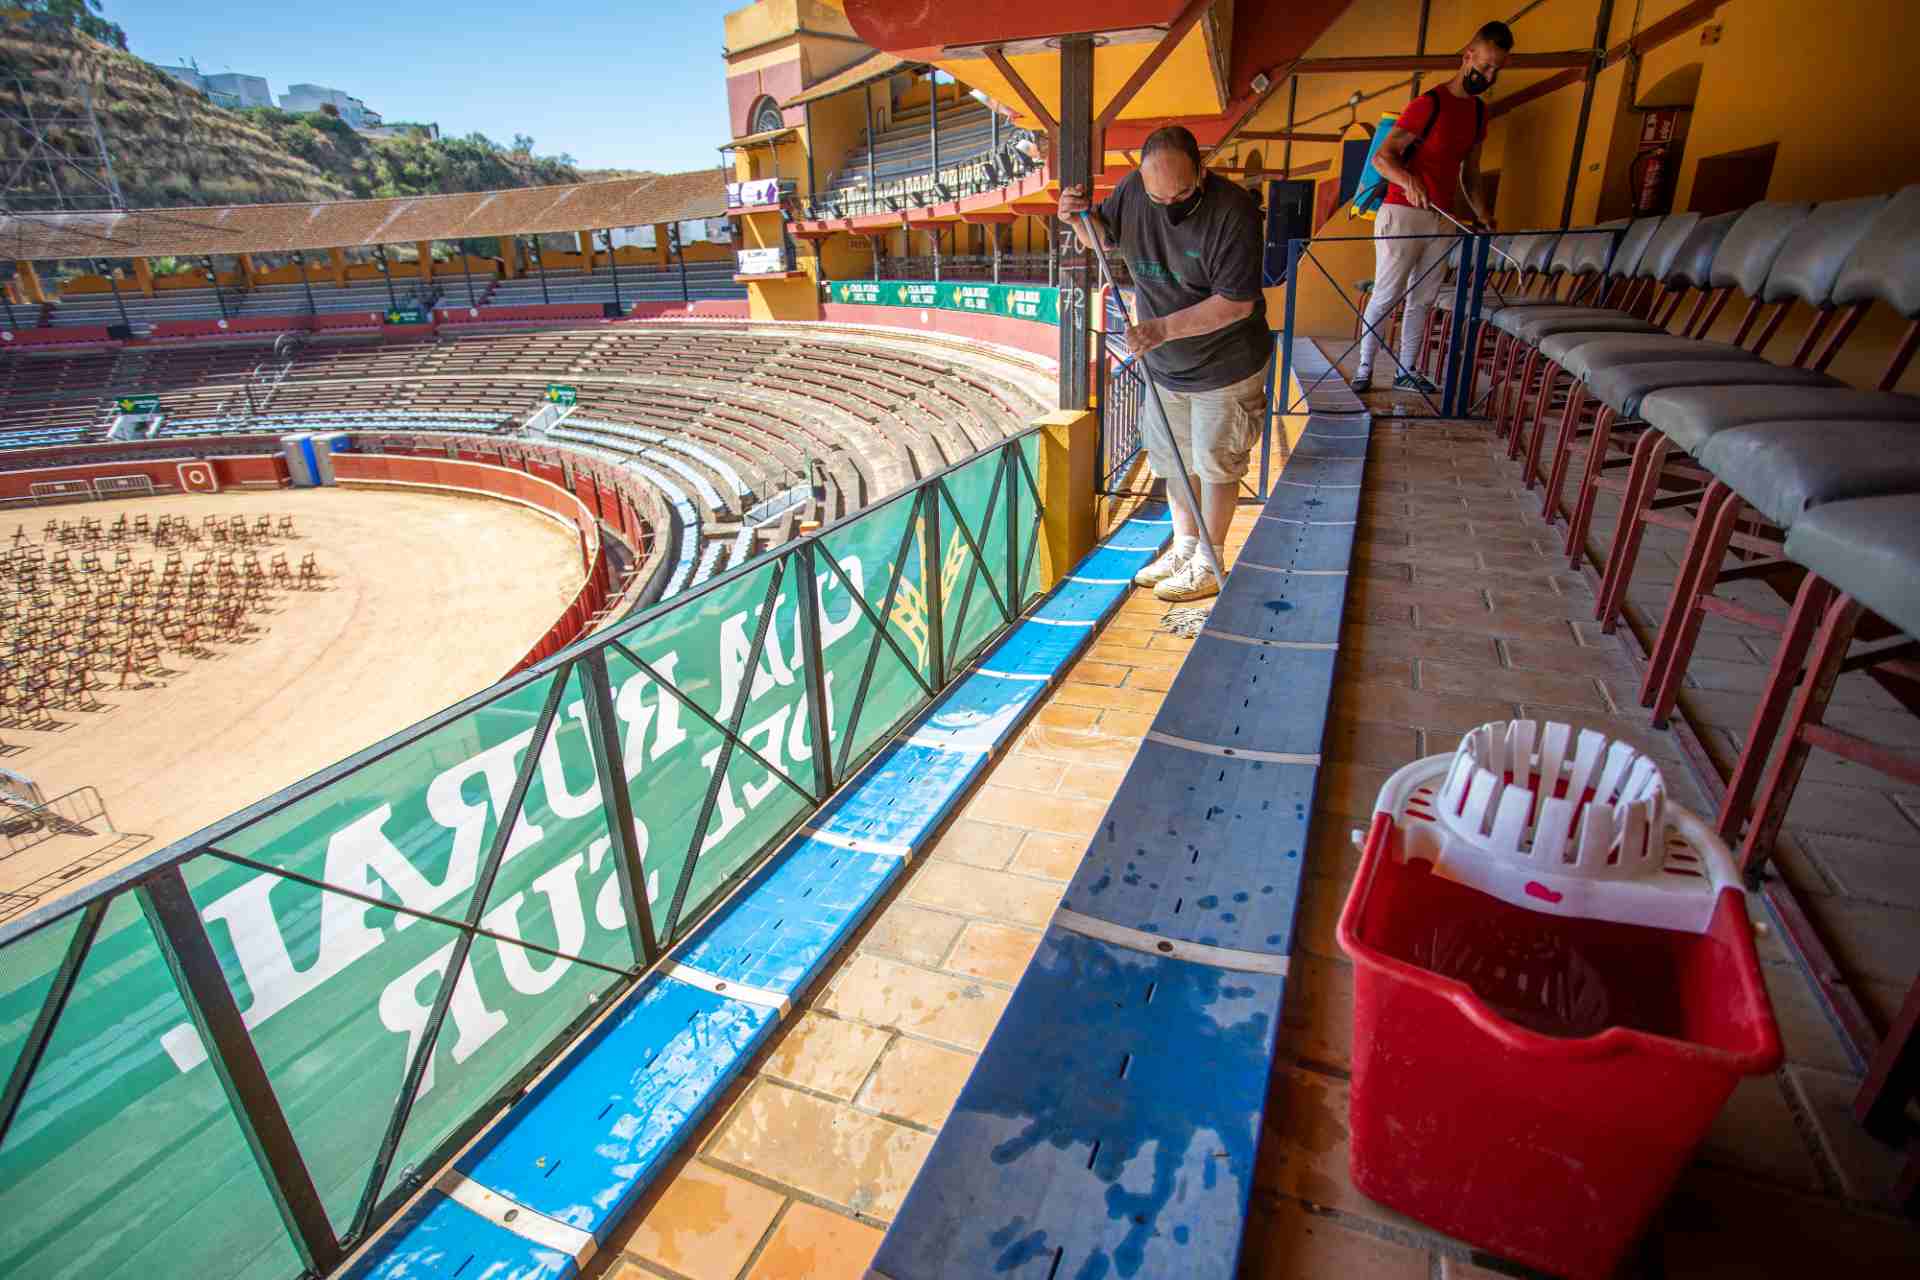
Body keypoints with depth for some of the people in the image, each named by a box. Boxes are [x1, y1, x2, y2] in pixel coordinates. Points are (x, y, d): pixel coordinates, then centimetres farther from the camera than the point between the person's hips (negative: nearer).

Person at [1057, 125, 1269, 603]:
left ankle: (1208, 564, 19)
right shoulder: (1134, 189, -8)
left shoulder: (1233, 210, -25)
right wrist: (1079, 218, -12)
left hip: (1225, 366, -6)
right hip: (1165, 365, 6)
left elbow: (1236, 303, -26)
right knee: (1175, 459, 16)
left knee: (1216, 463, 4)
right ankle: (1184, 546, 34)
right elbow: (1101, 235, 11)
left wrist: (1164, 328, -33)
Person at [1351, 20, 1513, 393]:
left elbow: (1470, 173, 19)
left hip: (1443, 220, 7)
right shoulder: (1429, 104, -8)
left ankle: (1405, 372, 11)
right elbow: (1382, 157, -14)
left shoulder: (1478, 111, 14)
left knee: (1422, 300, 6)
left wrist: (1483, 215, 6)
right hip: (1403, 214, -7)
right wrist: (1408, 180, -34)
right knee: (1386, 296, -6)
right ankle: (1364, 369, 2)